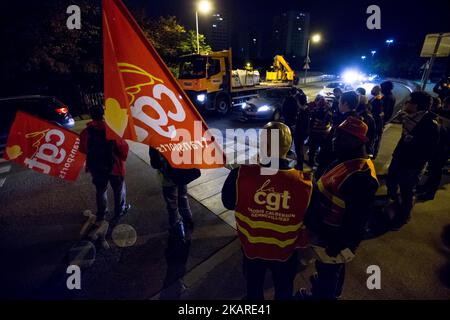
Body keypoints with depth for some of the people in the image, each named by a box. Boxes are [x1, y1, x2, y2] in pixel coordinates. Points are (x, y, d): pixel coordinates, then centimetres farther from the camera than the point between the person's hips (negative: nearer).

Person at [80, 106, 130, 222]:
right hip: (113, 165, -3)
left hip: (95, 166, 3)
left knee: (100, 189, 20)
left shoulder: (86, 132, -9)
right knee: (119, 189, 16)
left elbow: (83, 149, 3)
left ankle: (101, 212, 32)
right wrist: (122, 158, 4)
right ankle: (120, 210, 28)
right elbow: (123, 147, -15)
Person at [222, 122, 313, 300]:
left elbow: (228, 203, -9)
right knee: (283, 291, 32)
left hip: (251, 247, 0)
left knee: (254, 289, 33)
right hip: (286, 252, 0)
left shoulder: (240, 175, -30)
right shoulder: (305, 183, -29)